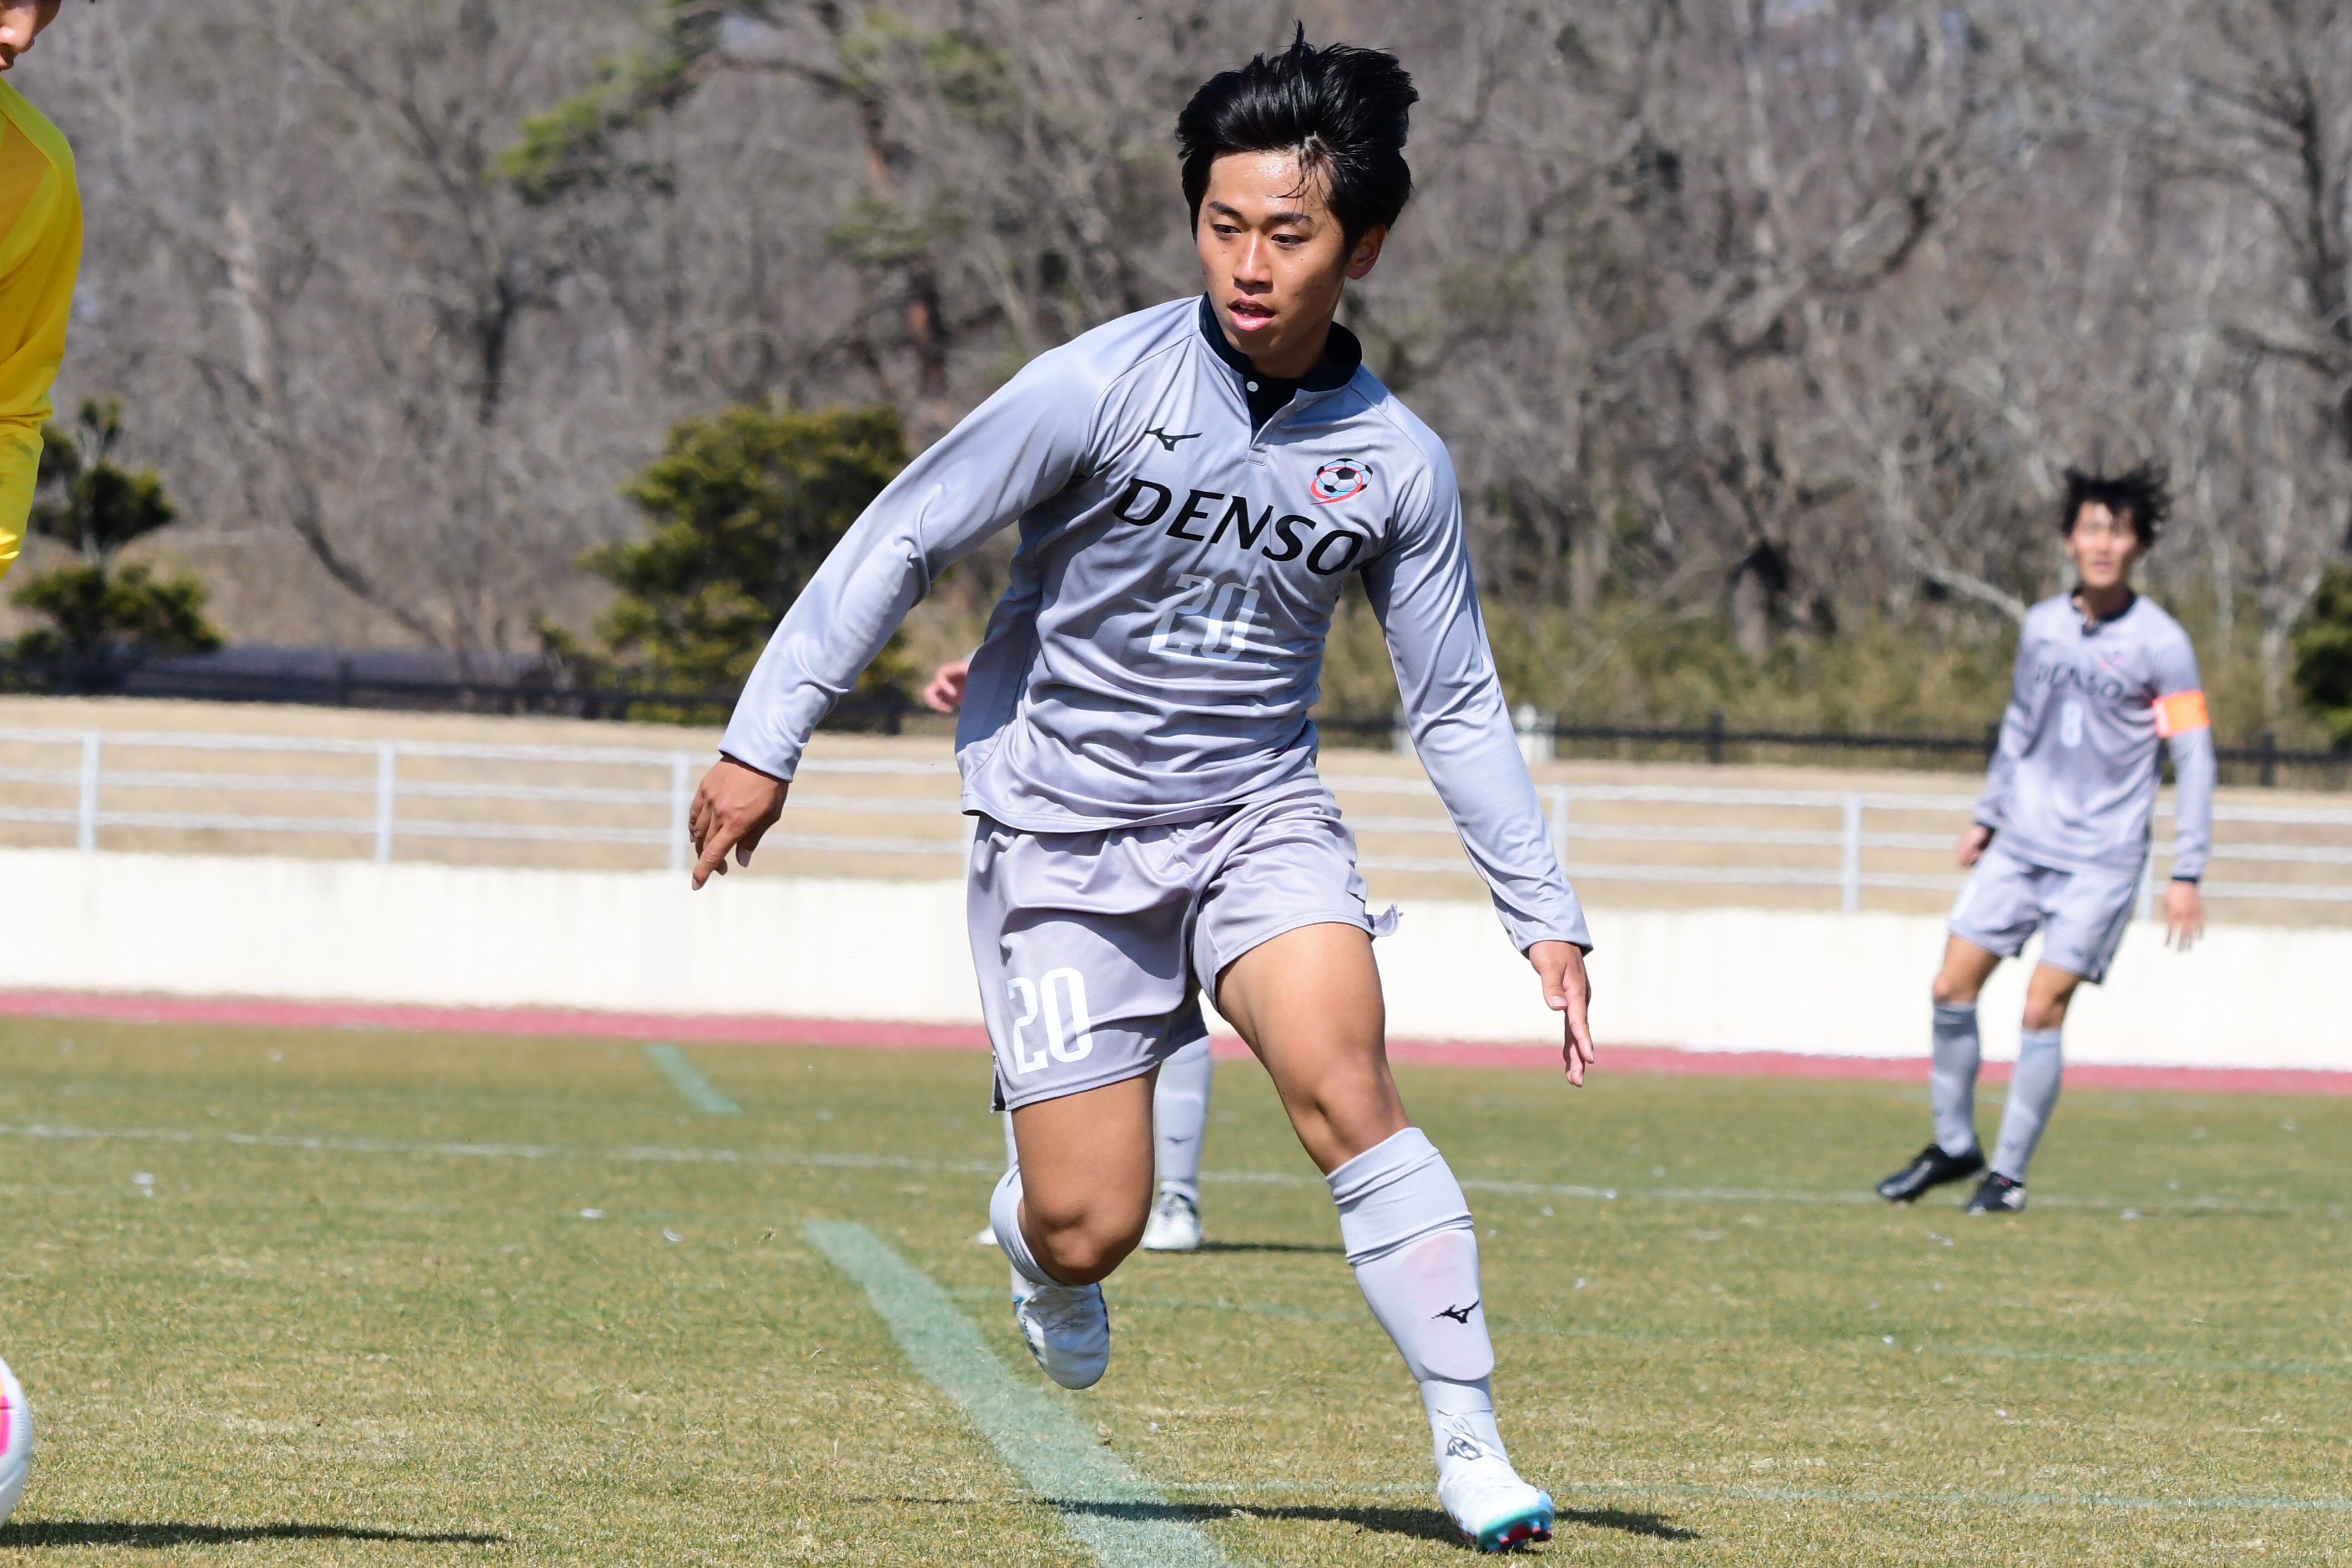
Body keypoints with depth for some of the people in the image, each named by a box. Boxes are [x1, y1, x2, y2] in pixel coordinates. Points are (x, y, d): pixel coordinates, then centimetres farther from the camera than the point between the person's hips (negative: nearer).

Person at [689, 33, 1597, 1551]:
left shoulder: (1398, 464, -4)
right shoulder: (1105, 385, -14)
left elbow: (1458, 704, 6)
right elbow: (904, 541, -8)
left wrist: (1546, 913, 2)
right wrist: (766, 740, -10)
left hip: (1260, 814, 2)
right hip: (1064, 828, -2)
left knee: (1340, 1081, -26)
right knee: (1093, 1227, -5)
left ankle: (1472, 1446, -20)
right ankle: (1035, 1237, 35)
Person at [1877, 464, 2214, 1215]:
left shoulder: (2161, 644, -9)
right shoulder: (2042, 626, 6)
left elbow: (2194, 759, -7)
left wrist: (2187, 875, -12)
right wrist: (1988, 816, 21)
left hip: (2100, 862, -5)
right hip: (2020, 844, 5)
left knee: (2042, 1010, -10)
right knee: (1953, 988, 1)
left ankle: (2009, 1173, 1)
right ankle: (1954, 1145, 18)